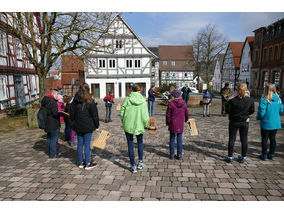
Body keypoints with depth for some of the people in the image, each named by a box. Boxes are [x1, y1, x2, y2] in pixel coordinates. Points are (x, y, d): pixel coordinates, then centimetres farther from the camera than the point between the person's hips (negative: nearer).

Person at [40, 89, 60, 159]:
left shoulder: (44, 101, 10)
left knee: (49, 138, 19)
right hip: (53, 125, -9)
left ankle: (50, 152, 32)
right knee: (53, 139, 1)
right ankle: (52, 155, 9)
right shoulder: (53, 102, -20)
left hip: (47, 124, 9)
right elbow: (55, 113, -25)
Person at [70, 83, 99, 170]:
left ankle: (81, 162, 24)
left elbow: (72, 114, 11)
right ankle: (88, 164, 10)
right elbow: (94, 115, -8)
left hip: (78, 126, 5)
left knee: (80, 144, 13)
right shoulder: (90, 102, -12)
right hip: (88, 127, -5)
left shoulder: (75, 101, 2)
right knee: (87, 145, 2)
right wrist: (96, 125, 2)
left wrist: (73, 124, 22)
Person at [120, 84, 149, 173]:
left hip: (128, 125, -1)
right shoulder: (143, 101, -8)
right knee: (140, 142, 22)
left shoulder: (127, 99, -8)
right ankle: (140, 162, 30)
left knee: (130, 144, 9)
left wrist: (123, 122, 11)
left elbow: (122, 112, -5)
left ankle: (133, 166, 15)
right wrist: (145, 125, 8)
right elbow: (145, 116, -8)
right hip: (139, 125, 1)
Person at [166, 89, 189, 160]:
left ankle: (172, 154, 16)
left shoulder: (171, 104, -11)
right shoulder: (183, 103, -1)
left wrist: (167, 123, 9)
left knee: (172, 139, 10)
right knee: (179, 139, 10)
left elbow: (168, 115, -7)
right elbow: (186, 113, 11)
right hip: (180, 125, 2)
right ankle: (179, 154, 14)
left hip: (173, 124, -2)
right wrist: (186, 119, 31)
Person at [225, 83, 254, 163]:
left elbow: (227, 111, -10)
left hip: (233, 122, -2)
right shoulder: (250, 100, -9)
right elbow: (252, 111, 2)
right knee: (244, 140, 13)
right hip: (245, 122, 2)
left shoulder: (232, 100, -17)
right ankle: (243, 157, 24)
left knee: (231, 139, 7)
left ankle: (230, 157, 13)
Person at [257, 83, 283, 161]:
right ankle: (271, 154, 28)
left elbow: (261, 113, -20)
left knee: (264, 139, 7)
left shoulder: (264, 100, -19)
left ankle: (264, 155, 16)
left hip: (266, 123, -5)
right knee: (272, 138, 16)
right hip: (276, 123, 5)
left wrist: (258, 117, -1)